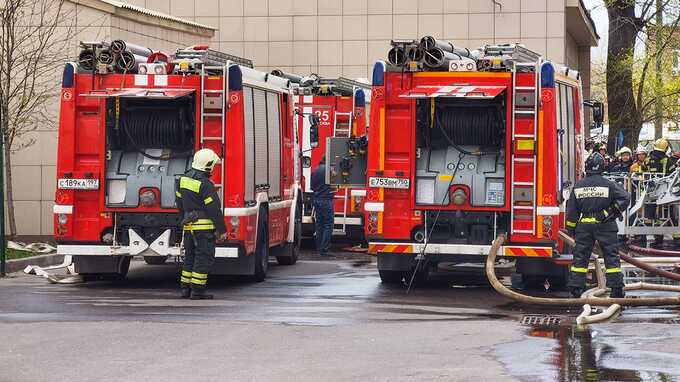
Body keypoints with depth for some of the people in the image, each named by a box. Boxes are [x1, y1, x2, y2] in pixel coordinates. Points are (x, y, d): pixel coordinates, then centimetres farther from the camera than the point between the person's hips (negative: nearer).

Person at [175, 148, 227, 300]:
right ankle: (197, 291, -4)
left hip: (188, 226, 8)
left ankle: (186, 288, 17)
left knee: (190, 257, 15)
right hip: (204, 227, -8)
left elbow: (179, 203, 17)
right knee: (204, 258, -3)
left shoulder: (183, 179, 8)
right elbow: (214, 209, -15)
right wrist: (222, 230, -9)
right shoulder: (205, 184, -17)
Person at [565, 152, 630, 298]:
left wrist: (571, 228, 15)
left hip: (584, 225, 2)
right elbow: (625, 198, -13)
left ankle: (575, 286, 6)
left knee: (580, 255, 9)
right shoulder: (608, 185, -6)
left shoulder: (578, 186, 3)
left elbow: (572, 210, 7)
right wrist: (614, 211, 0)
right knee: (611, 256, 3)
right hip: (605, 226, -2)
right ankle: (616, 288, 1)